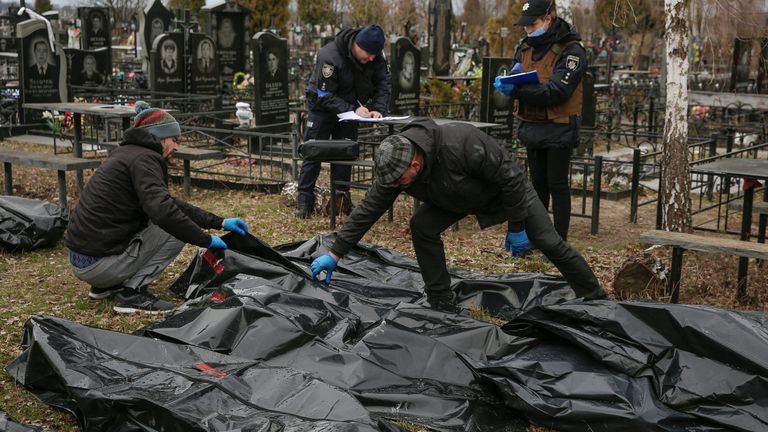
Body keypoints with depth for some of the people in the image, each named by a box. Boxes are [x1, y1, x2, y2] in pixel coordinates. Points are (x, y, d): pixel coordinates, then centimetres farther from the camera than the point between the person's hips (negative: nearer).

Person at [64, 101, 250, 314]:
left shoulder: (128, 153, 15)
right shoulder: (144, 158, -14)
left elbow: (168, 202, 19)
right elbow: (163, 211, -30)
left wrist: (220, 222, 13)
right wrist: (206, 240, -18)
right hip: (99, 264, -9)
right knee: (176, 226, -2)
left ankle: (106, 285, 19)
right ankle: (132, 293, -5)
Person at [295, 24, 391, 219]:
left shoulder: (375, 56, -15)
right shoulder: (329, 56, -32)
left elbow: (383, 84, -10)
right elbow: (325, 96, -30)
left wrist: (378, 109, -28)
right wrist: (353, 110, -38)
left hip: (351, 108, 5)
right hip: (322, 108, -4)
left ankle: (342, 197, 11)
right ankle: (304, 199, 2)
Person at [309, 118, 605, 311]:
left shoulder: (462, 145, -44)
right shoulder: (396, 165, -25)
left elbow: (511, 177, -32)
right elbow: (369, 208, -17)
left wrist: (516, 227, -24)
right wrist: (336, 253, -18)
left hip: (507, 190, -5)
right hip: (457, 198, 5)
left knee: (548, 243, -4)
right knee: (422, 227, -15)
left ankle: (595, 299, 18)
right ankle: (441, 304, -3)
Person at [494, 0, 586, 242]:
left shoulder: (571, 50, -14)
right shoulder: (526, 46, 8)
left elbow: (557, 91, -23)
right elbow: (515, 76, 10)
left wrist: (518, 91, -30)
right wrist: (508, 82, -15)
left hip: (559, 129, -6)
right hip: (532, 126, 7)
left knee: (557, 185, -1)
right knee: (538, 183, 15)